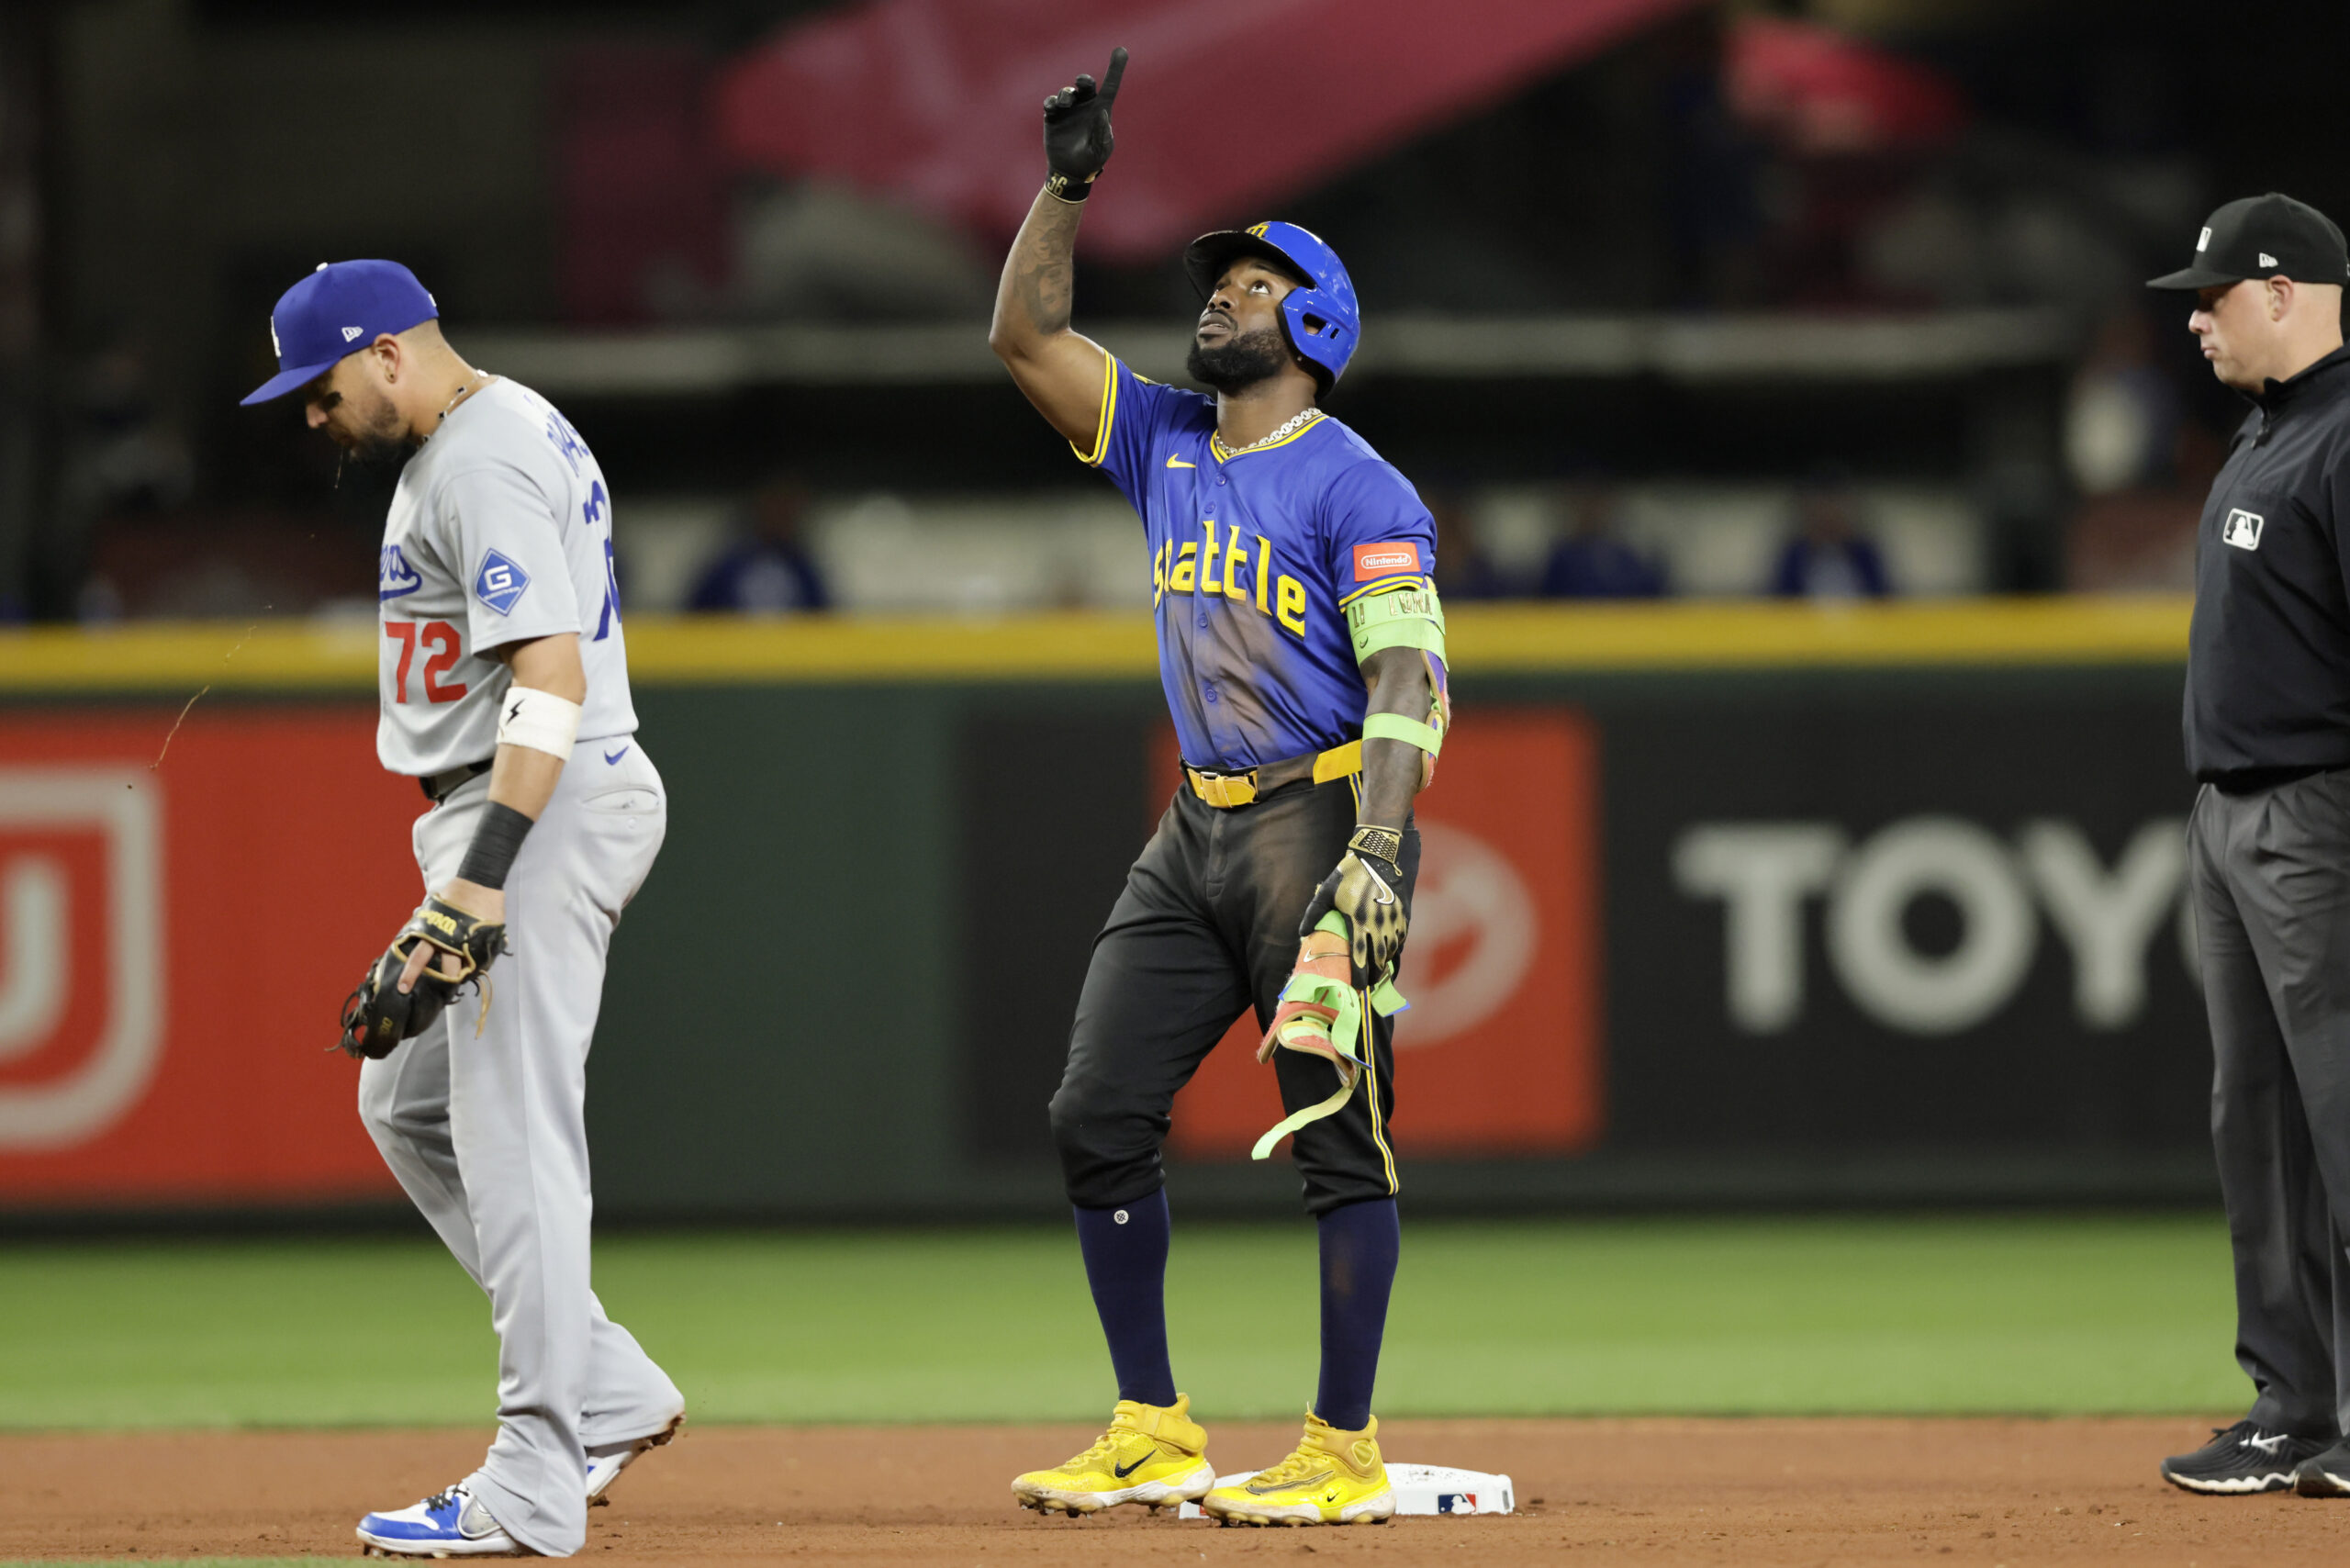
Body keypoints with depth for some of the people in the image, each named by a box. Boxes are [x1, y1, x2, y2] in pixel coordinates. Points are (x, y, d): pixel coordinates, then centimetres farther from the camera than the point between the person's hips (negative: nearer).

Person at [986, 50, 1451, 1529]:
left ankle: (1346, 1451, -3)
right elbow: (1025, 333, 17)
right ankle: (1153, 1432, 10)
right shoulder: (1168, 447, 14)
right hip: (1196, 833, 8)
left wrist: (1374, 852, -28)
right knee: (1099, 1117, 3)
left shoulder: (1357, 488, -8)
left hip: (1321, 818, -8)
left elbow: (1411, 680, -16)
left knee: (1339, 1133, -7)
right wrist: (1069, 184, 5)